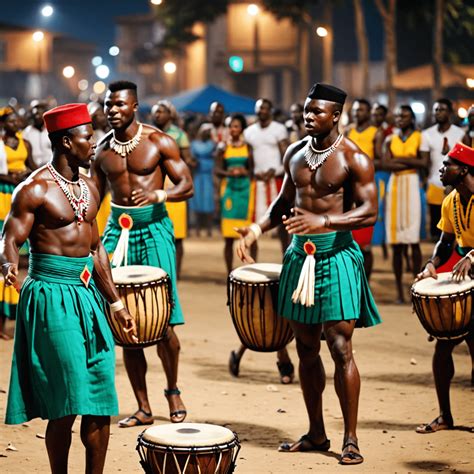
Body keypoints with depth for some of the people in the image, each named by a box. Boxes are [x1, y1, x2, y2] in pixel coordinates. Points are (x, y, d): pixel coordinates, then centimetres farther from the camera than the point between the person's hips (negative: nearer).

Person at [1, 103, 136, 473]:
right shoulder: (35, 190, -9)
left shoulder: (89, 189, 13)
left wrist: (116, 303, 20)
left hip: (88, 294, 7)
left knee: (101, 401, 6)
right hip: (52, 294, -7)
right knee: (68, 402, -7)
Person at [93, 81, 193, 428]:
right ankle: (143, 408, 9)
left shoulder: (159, 142, -2)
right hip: (118, 230, 3)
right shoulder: (102, 151, 8)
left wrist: (158, 194, -22)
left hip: (154, 229, -3)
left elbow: (187, 186, -3)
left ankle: (173, 392, 18)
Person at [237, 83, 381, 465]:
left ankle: (351, 440, -3)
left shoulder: (353, 158, -8)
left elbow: (369, 212, -15)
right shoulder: (295, 153, 11)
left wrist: (324, 222, -27)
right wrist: (259, 228, 4)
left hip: (337, 254, -6)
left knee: (340, 347, -9)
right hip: (300, 254, 6)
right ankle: (316, 434, 20)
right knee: (306, 348, 10)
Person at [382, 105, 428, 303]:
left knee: (413, 239, -9)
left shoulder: (419, 138, 2)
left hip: (412, 185, -3)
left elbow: (424, 162, -10)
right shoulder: (390, 140, 12)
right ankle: (399, 290, 5)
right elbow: (385, 164, -2)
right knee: (396, 242, 1)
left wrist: (400, 159, -5)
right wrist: (411, 162, -9)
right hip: (395, 186, 3)